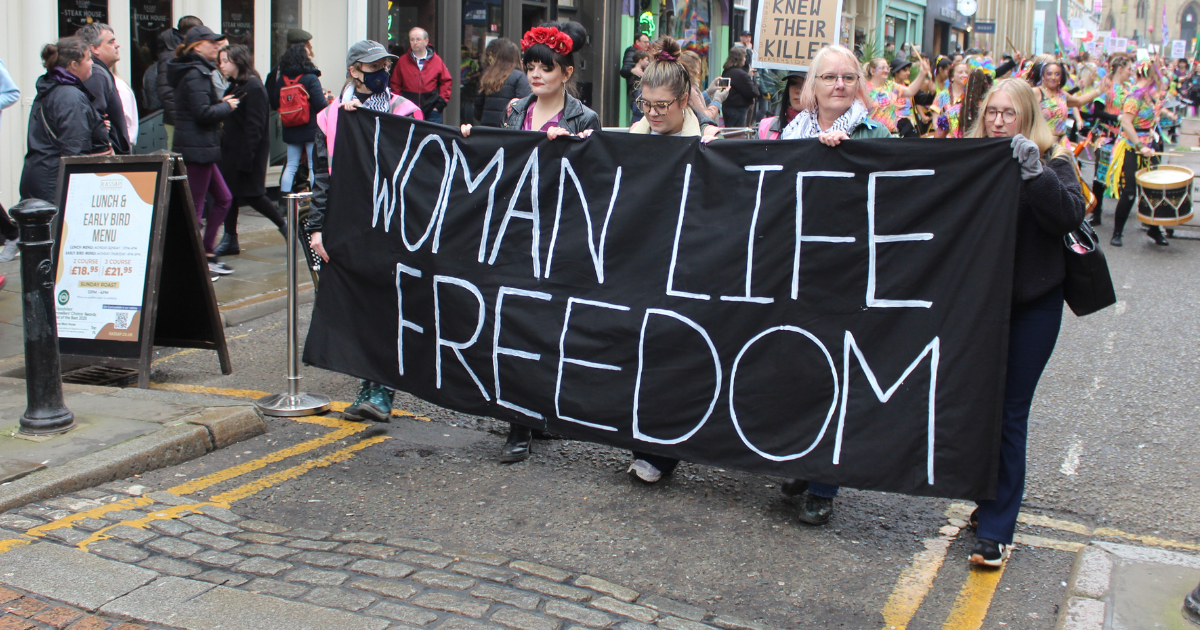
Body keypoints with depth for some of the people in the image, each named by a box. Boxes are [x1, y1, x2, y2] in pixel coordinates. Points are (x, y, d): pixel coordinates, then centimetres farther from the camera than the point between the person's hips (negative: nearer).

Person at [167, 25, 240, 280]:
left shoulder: (196, 72, 17)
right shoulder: (195, 74, -15)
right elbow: (203, 113, -22)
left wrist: (220, 102, 5)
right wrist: (227, 106, -7)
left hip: (200, 148, 10)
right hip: (197, 148, -10)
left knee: (223, 199, 15)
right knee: (195, 206, -4)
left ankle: (207, 254, 20)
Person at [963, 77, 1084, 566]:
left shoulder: (1051, 163, 0)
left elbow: (1070, 215, -17)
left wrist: (1034, 173, -28)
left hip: (1033, 302, -3)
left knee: (1010, 411, -4)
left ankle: (996, 530, -1)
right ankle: (990, 500, 28)